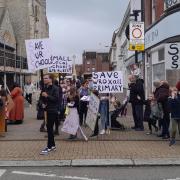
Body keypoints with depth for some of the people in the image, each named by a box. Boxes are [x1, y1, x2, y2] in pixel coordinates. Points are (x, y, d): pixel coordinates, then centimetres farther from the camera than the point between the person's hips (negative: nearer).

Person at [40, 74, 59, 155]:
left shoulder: (55, 88, -9)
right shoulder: (45, 88, 12)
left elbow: (56, 99, -18)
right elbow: (42, 98, 23)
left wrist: (47, 96, -23)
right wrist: (44, 103, 4)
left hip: (53, 111, -8)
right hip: (47, 110, 8)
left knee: (49, 128, -8)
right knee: (49, 128, 13)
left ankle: (49, 147, -2)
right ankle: (53, 145, 23)